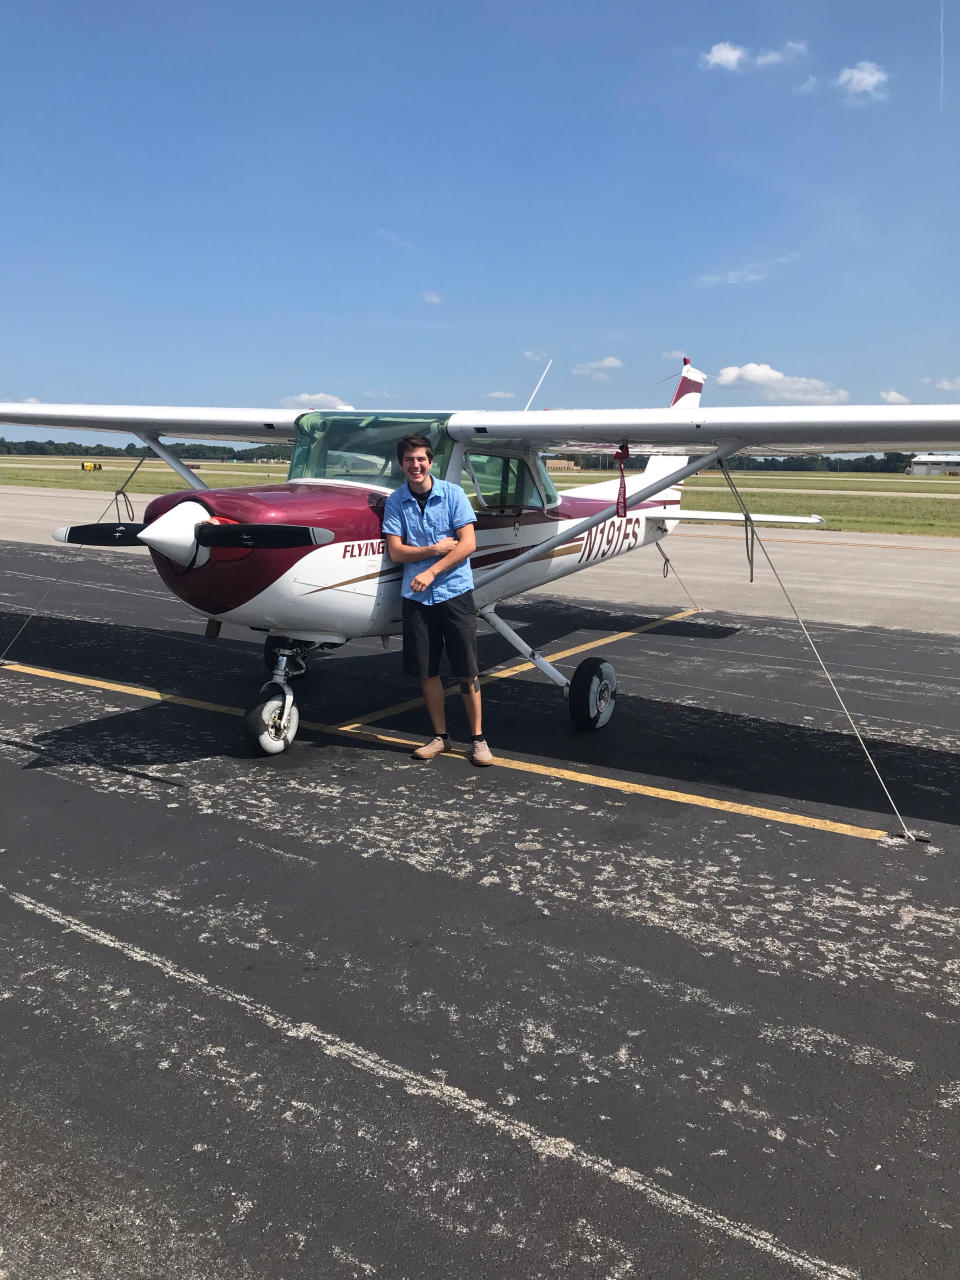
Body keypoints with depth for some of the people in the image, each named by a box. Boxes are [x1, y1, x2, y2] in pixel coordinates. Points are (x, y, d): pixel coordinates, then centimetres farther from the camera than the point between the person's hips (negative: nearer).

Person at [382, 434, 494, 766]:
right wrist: (436, 548, -11)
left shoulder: (452, 494, -2)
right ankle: (440, 736, 21)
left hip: (455, 591, -2)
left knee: (467, 671, -1)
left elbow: (468, 543, -8)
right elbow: (396, 551, -1)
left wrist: (431, 571, -14)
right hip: (416, 597, 2)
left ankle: (478, 738, 10)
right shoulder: (395, 501, 4)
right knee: (426, 671, 8)